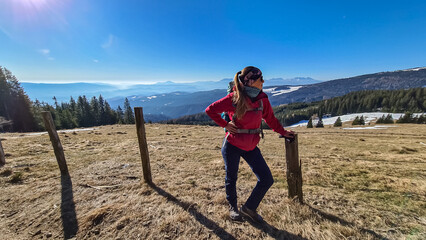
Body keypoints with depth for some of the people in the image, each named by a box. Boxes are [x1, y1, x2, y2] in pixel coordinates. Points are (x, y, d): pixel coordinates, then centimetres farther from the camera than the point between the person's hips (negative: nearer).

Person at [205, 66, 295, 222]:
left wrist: (283, 132, 10)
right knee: (231, 179, 13)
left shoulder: (262, 99, -3)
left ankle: (249, 208, 27)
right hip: (232, 146, -4)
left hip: (251, 147, 5)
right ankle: (232, 207, 43)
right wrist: (224, 124, -10)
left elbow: (270, 119, 11)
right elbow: (210, 110, -8)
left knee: (267, 179, 3)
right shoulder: (233, 99, -16)